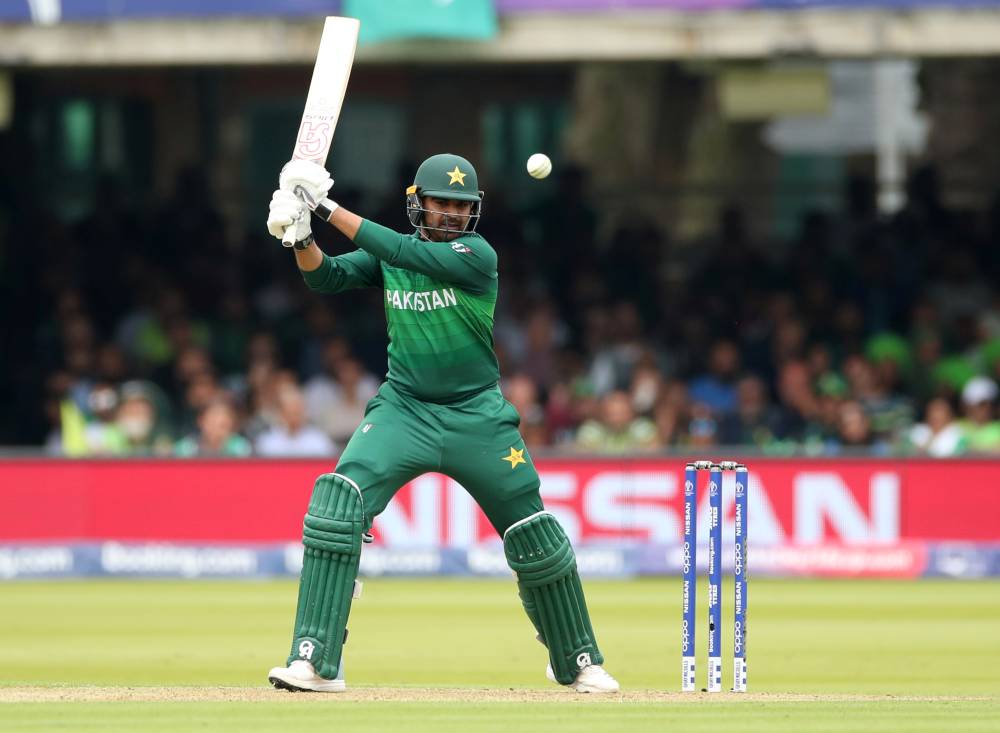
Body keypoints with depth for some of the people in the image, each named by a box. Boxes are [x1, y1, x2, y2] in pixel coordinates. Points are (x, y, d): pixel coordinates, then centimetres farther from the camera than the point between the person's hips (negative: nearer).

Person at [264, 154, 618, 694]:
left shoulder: (477, 256, -12)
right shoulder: (391, 250, 3)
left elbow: (408, 256, -24)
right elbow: (327, 277, -6)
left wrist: (330, 210, -27)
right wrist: (300, 234, -27)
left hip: (477, 417, -2)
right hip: (403, 410, 2)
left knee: (536, 538, 4)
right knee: (337, 501, -21)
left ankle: (578, 663, 28)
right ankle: (315, 662, -22)